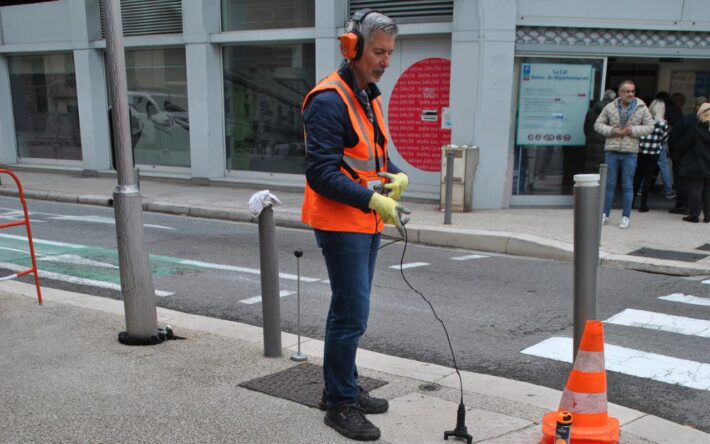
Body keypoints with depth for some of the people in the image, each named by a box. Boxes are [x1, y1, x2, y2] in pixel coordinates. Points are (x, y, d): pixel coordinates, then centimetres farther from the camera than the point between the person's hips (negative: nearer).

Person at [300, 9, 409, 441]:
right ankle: (340, 405, 9)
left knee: (350, 312, 18)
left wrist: (397, 176, 0)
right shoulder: (329, 101, -17)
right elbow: (322, 173, -23)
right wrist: (374, 201, -28)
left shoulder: (370, 98, 13)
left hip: (367, 224, 10)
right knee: (352, 316, -6)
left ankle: (344, 389, 32)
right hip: (341, 224, -9)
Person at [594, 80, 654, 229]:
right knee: (609, 184, 6)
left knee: (627, 186, 3)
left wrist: (632, 130, -10)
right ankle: (605, 215, 14)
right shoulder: (610, 107, 4)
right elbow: (598, 124, 6)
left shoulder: (641, 108, 3)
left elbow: (650, 126, 3)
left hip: (630, 151, -1)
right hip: (611, 150, 1)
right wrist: (612, 130, -9)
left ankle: (626, 217, 11)